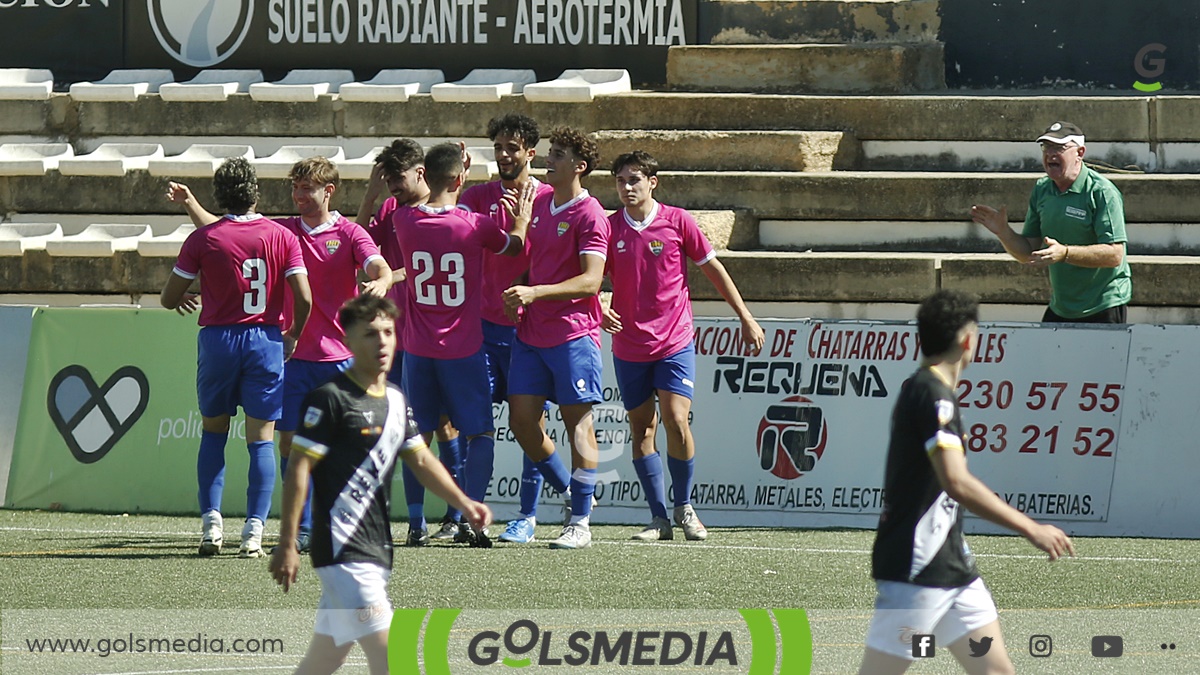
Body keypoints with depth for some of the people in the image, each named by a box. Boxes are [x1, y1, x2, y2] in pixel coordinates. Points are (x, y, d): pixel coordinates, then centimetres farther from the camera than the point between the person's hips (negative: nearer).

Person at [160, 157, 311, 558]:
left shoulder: (202, 239, -4)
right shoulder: (282, 237, -2)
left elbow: (169, 298, 1)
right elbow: (304, 299, -6)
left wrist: (185, 300, 25)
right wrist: (293, 335, 13)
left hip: (218, 340, 0)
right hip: (266, 341, 0)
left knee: (213, 431, 16)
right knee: (261, 438, 3)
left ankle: (211, 522, 5)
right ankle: (254, 531, -6)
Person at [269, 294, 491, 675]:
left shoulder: (396, 400, 15)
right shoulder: (330, 398, -10)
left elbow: (420, 460, 20)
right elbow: (298, 471, -12)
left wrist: (463, 503, 4)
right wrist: (287, 545, -15)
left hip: (375, 551, 8)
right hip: (343, 550, -8)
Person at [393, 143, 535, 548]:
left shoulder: (405, 221, -5)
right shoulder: (475, 226, -12)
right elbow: (514, 246, 9)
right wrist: (522, 218, 27)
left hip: (417, 347, 3)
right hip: (463, 348, -3)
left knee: (419, 434, 11)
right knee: (480, 433, 6)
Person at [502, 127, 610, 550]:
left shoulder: (589, 215, -10)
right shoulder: (540, 203, 13)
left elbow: (590, 281, -17)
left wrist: (535, 293, -24)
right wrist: (518, 300, 11)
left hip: (573, 333, -8)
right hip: (530, 332, 8)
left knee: (577, 420, -5)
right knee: (522, 419, 4)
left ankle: (581, 523, -2)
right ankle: (570, 493, 23)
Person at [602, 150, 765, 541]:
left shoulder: (677, 221, -3)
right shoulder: (610, 228, 0)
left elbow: (713, 270, 6)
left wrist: (746, 318, 8)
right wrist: (600, 311, -17)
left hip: (674, 342, -2)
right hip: (629, 346, 2)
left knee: (676, 422, -13)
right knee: (641, 429, 3)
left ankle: (684, 506, 6)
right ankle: (659, 518, 9)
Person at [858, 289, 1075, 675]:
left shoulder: (920, 389, 15)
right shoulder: (932, 394, -16)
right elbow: (957, 483, -26)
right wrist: (1031, 529, -25)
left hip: (952, 567, 10)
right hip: (915, 571, -10)